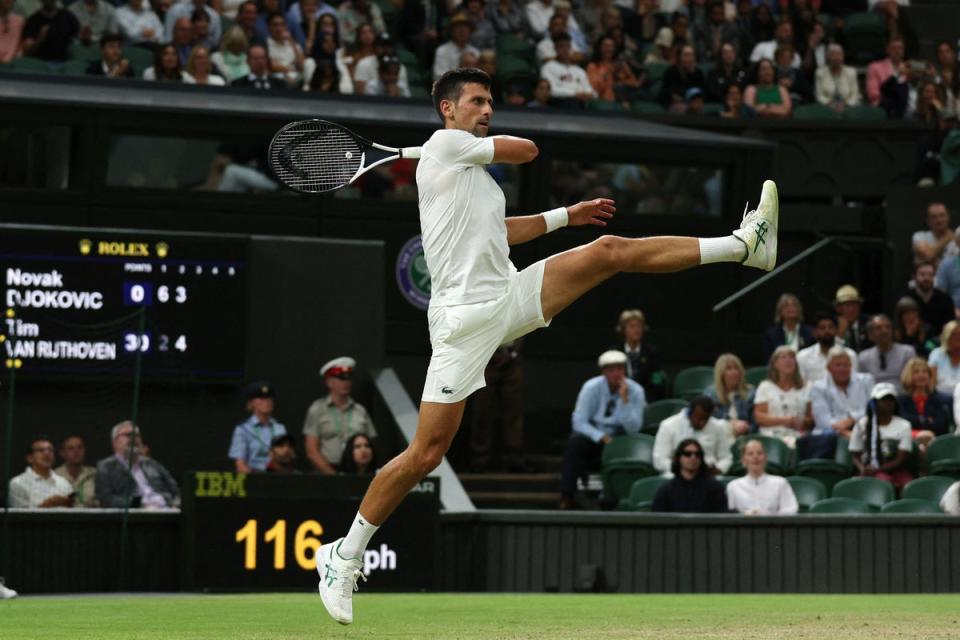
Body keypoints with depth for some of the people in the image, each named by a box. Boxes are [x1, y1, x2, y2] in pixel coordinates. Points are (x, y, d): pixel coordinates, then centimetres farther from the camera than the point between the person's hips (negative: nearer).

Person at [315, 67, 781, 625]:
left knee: (608, 250, -1)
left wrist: (566, 215, 36)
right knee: (427, 454, -11)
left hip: (510, 297, 8)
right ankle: (344, 555, 0)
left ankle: (743, 245, 0)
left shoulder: (474, 171, 21)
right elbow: (528, 150, 2)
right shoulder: (445, 144, -4)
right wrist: (491, 141, 22)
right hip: (465, 317, -8)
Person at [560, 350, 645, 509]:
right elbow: (579, 422, -13)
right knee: (575, 442, -33)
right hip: (593, 434, 0)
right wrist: (602, 438, -26)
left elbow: (633, 428, -16)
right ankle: (566, 497, -28)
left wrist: (625, 400, -27)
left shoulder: (635, 391, -10)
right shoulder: (592, 387, -11)